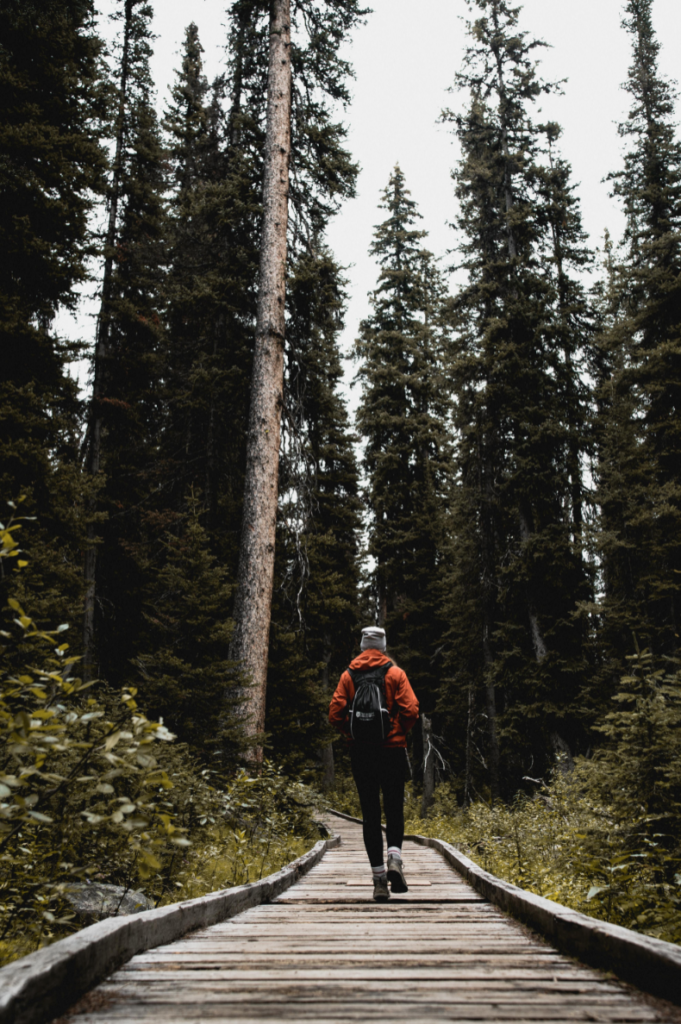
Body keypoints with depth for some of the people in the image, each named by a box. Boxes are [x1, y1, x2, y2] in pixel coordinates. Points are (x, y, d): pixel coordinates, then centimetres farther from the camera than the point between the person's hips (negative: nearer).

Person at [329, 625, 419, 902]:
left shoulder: (348, 675, 4)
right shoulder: (395, 673, 0)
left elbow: (335, 715, -2)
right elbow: (411, 710, -9)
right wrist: (399, 733, 8)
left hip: (360, 752, 1)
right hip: (393, 750, -1)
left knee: (370, 814, 7)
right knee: (394, 809, 10)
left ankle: (379, 878, 5)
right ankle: (394, 857, -13)